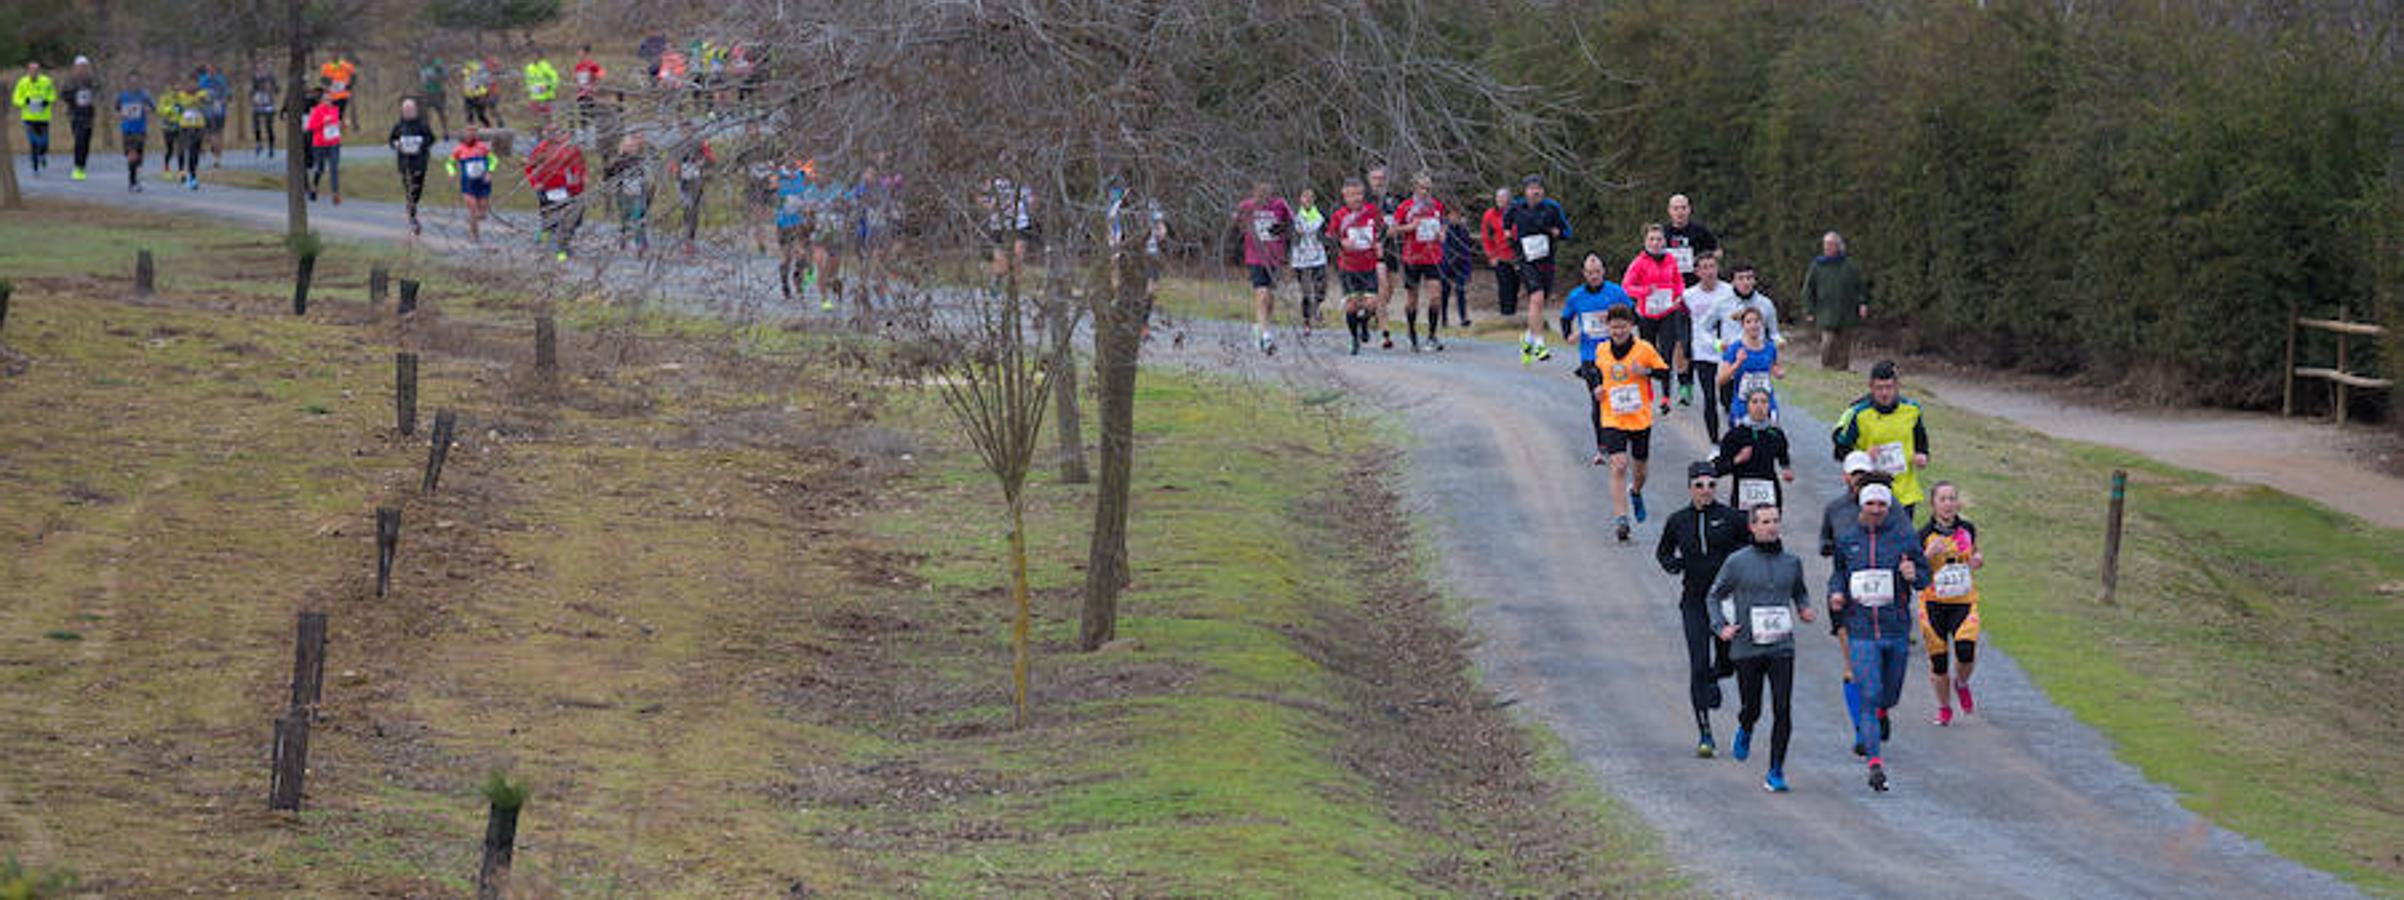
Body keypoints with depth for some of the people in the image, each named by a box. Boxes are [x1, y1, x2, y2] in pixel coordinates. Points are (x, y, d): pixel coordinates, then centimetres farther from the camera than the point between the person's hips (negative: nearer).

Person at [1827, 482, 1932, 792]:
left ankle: (1882, 711, 54)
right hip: (1861, 630, -1)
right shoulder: (1846, 537, 3)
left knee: (1890, 693, 15)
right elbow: (1838, 570, 18)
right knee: (1869, 696, -12)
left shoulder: (1903, 536, -1)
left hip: (1896, 628, 1)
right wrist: (1836, 592, -3)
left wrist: (1913, 575, -18)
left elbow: (1925, 576, 5)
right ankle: (1875, 763, -12)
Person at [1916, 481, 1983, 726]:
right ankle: (1944, 709, 26)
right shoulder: (1924, 536, -6)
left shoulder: (1968, 529, 4)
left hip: (1964, 603, 1)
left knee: (1966, 651, -21)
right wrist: (1929, 554, -23)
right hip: (1934, 604, -1)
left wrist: (1978, 560, 0)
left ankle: (1961, 683, 12)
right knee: (1938, 660, 3)